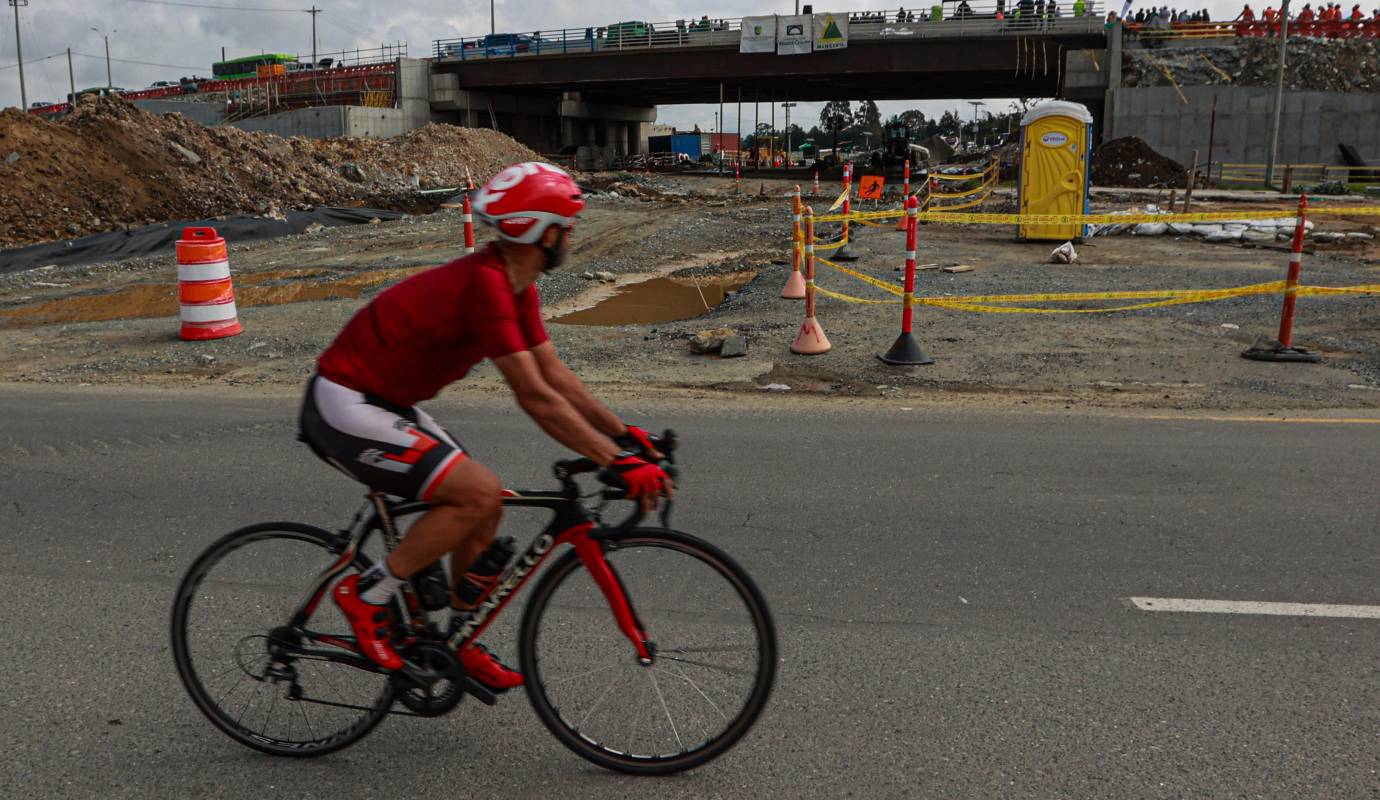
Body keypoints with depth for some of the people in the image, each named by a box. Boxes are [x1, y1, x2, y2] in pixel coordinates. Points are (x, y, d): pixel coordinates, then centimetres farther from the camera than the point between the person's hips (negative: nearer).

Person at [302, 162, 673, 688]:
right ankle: (367, 595, -3)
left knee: (483, 508, 7)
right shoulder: (485, 283, -26)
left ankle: (463, 646, 22)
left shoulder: (516, 285, 4)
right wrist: (616, 463, -27)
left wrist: (625, 436, 3)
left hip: (385, 404, 10)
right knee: (479, 491, -20)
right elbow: (536, 397, -28)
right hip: (345, 409, -10)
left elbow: (556, 375, 7)